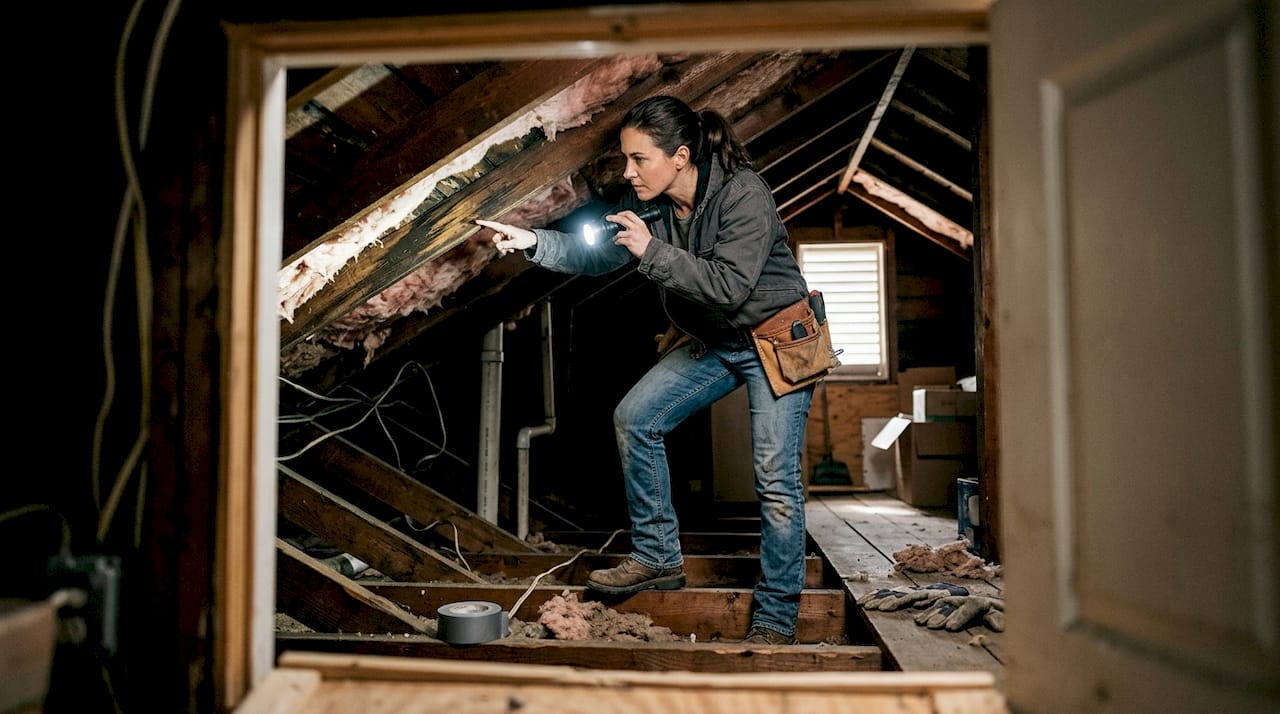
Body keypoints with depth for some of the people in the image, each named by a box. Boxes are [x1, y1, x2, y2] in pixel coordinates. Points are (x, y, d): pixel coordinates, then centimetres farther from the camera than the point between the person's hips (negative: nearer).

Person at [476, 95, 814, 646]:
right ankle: (658, 557, 9)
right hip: (711, 342, 7)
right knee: (634, 418, -3)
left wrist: (652, 251, -33)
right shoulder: (648, 200, -4)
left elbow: (729, 286, -33)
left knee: (776, 479, -9)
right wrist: (533, 242, -12)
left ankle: (776, 618, 6)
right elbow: (596, 255, 1)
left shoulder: (744, 195, -25)